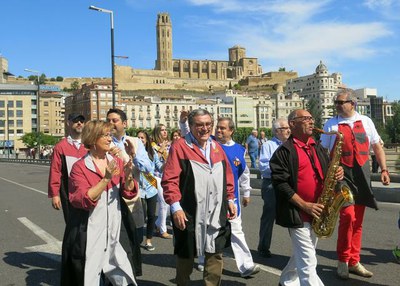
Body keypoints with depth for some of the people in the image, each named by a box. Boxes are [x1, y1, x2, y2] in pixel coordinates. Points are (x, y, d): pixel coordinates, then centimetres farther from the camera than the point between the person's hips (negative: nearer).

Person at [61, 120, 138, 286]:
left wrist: (128, 175, -18)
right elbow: (82, 201, -19)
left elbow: (129, 193, 1)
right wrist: (106, 179, -26)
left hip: (112, 230, 4)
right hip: (89, 233, -4)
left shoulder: (116, 162, 5)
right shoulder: (80, 167, -9)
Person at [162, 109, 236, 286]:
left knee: (216, 254, 10)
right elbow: (169, 180, -12)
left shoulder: (217, 148, 12)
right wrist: (175, 206, -17)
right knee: (185, 256, 11)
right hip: (189, 214, -5)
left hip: (217, 214, 5)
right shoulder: (180, 147, -7)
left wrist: (230, 199, 14)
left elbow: (228, 177, 18)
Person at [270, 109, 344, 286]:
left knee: (303, 256, 21)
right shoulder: (284, 151, -10)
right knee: (308, 264, -6)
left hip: (317, 213, 8)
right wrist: (305, 205, -20)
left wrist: (337, 174, -3)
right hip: (299, 214, -7)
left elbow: (326, 173, 21)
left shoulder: (318, 149, 13)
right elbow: (280, 183, -17)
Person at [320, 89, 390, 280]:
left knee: (358, 220, 9)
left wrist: (384, 169, 5)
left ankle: (354, 262, 21)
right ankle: (343, 261, 3)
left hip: (362, 174, 3)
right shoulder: (331, 124, 2)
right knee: (348, 216, -15)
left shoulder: (365, 121, 8)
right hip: (342, 174, -3)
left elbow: (377, 146, 13)